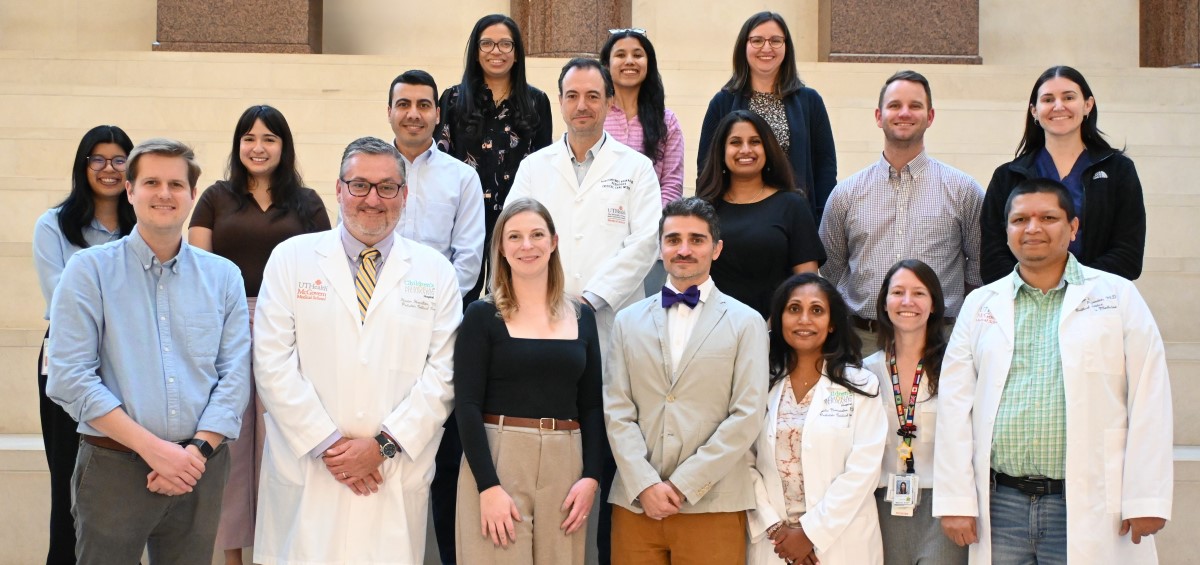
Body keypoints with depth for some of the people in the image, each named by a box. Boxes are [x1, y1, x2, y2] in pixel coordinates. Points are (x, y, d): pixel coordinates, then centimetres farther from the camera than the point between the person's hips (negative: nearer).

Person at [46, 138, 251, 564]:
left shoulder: (223, 276, 8)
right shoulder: (89, 270, 0)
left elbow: (235, 376, 3)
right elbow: (70, 377, -8)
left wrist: (198, 450, -11)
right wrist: (151, 447, -14)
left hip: (200, 469, 3)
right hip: (114, 467, -2)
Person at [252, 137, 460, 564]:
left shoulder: (435, 272, 7)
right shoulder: (291, 259, 4)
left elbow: (443, 373, 0)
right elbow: (274, 364, -2)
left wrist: (385, 443, -9)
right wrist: (328, 444, -9)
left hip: (399, 477, 1)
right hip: (306, 473, -1)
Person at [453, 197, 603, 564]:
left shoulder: (582, 317, 10)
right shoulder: (482, 316, 0)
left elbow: (591, 406, 11)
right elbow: (467, 406, -6)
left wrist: (591, 476, -2)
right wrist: (488, 486, -15)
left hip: (565, 464, 3)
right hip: (496, 460, -3)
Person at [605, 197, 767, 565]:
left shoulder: (746, 323, 5)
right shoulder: (629, 322, 12)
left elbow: (747, 416, -3)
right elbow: (617, 411, 5)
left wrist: (682, 485, -8)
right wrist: (645, 484, -8)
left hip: (712, 505, -2)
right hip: (635, 502, 2)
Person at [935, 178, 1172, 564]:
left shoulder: (1117, 296, 5)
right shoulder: (981, 304, 11)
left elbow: (1149, 403, -1)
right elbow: (955, 405, 6)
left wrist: (1146, 499, -7)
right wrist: (955, 501, 0)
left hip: (1089, 508, -2)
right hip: (1000, 503, 2)